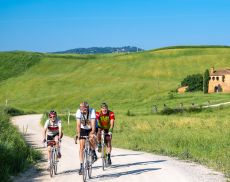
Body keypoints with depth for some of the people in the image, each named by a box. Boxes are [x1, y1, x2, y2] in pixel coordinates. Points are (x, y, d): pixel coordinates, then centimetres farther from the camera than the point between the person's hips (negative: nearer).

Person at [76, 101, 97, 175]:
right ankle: (81, 166, -3)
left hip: (91, 129, -1)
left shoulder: (92, 111, -30)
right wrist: (78, 134, -46)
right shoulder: (78, 112, -26)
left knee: (91, 139, -33)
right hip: (83, 129, 1)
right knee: (81, 147, -7)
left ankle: (94, 153, -8)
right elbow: (78, 124, -34)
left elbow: (93, 123, -38)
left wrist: (92, 133, -51)